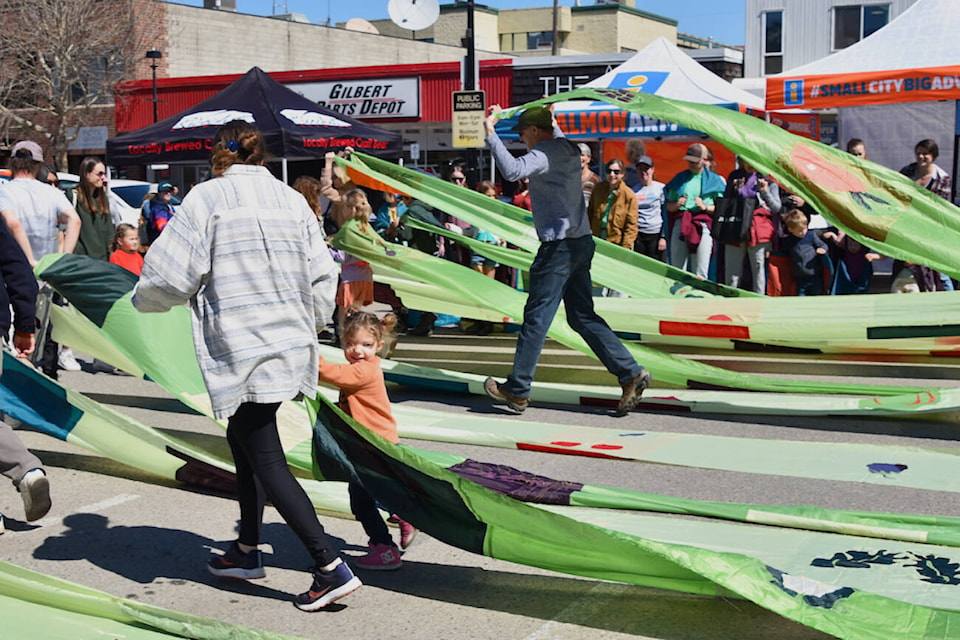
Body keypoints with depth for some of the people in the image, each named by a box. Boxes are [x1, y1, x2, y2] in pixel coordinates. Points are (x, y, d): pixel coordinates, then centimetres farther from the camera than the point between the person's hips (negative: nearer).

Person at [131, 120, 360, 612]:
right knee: (243, 442, 23)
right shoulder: (292, 200, 9)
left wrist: (141, 299, 13)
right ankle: (247, 552, 33)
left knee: (266, 460, -3)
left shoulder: (208, 197, -6)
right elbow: (323, 279, 8)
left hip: (241, 351, -7)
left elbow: (172, 274, -8)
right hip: (291, 345, 7)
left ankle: (331, 568, -8)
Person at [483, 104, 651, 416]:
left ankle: (517, 390, 5)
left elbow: (513, 170, -31)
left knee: (536, 317, -2)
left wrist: (491, 133, -24)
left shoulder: (546, 153, -12)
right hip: (580, 242, 9)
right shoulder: (567, 149, 16)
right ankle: (631, 373, 5)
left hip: (560, 246, -9)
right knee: (582, 315, 11)